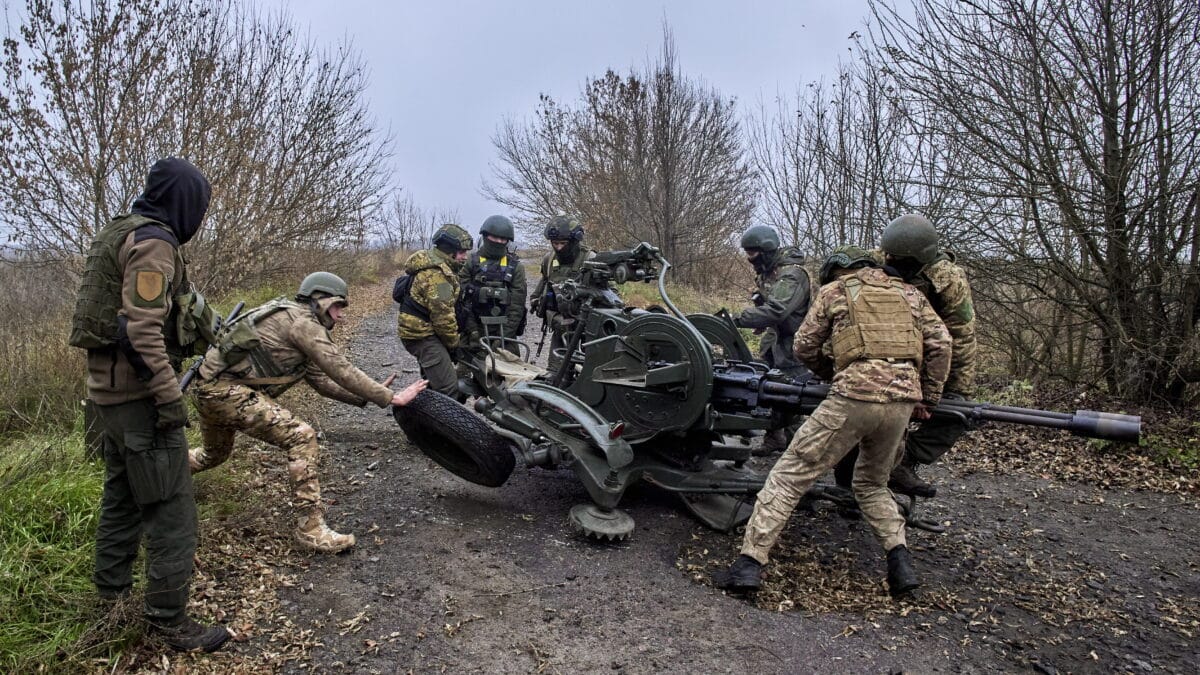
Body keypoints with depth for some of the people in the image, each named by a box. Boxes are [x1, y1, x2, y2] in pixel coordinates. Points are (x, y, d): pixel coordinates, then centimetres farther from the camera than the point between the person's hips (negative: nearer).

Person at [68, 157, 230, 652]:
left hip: (109, 388, 10)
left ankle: (111, 593, 37)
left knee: (123, 497, 22)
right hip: (139, 393, -10)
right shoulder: (154, 241, -16)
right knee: (171, 508, -4)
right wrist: (169, 397, -22)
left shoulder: (121, 234, 15)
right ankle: (169, 620, 3)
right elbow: (143, 329, -24)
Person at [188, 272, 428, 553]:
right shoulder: (302, 321, -12)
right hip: (228, 391, -11)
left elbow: (321, 379, 15)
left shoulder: (297, 323, 17)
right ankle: (310, 528, -13)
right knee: (301, 438, -17)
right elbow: (341, 370, -18)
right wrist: (390, 398, -14)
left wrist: (367, 397, 8)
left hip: (209, 390, 11)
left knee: (214, 456, 33)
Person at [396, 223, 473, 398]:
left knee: (432, 381, 24)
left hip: (420, 330, 11)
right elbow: (443, 316, -22)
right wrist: (453, 344, -9)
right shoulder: (437, 275, -22)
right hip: (423, 335, -11)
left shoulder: (432, 264, 12)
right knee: (449, 389, -16)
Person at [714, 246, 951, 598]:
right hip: (903, 402, 5)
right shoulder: (909, 293, 22)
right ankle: (900, 564, 12)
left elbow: (804, 347, 12)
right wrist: (928, 398, 17)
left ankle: (749, 563, -3)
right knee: (872, 483, 27)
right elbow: (940, 343, 12)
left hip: (854, 398, -5)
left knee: (790, 474, 1)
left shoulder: (834, 290, 13)